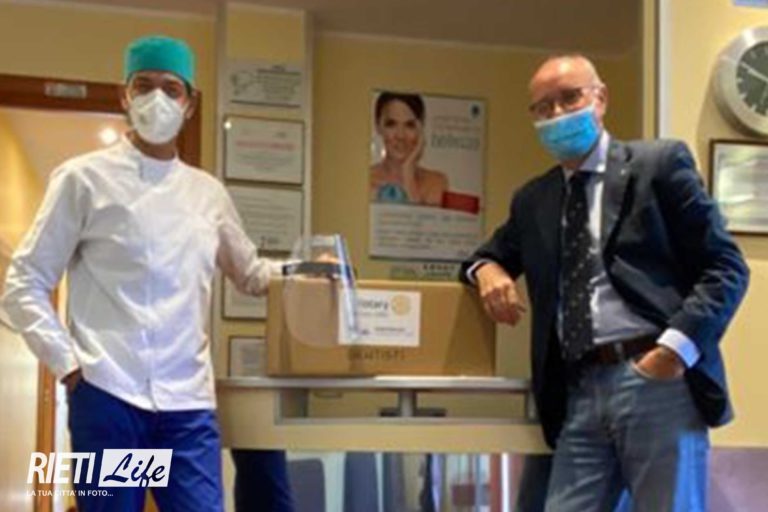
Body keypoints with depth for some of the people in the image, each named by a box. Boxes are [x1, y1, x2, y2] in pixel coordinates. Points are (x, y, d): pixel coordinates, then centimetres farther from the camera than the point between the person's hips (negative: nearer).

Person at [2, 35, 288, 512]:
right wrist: (67, 362, -8)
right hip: (106, 393, -3)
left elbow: (250, 274, 24)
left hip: (188, 401, 3)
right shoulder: (84, 178, 1)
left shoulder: (208, 192, 13)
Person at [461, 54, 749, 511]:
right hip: (580, 393, 5)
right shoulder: (532, 200, 19)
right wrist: (487, 270, 5)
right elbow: (491, 256, 31)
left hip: (658, 379, -4)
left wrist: (681, 343, -16)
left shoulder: (659, 163, 4)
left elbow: (726, 267, 0)